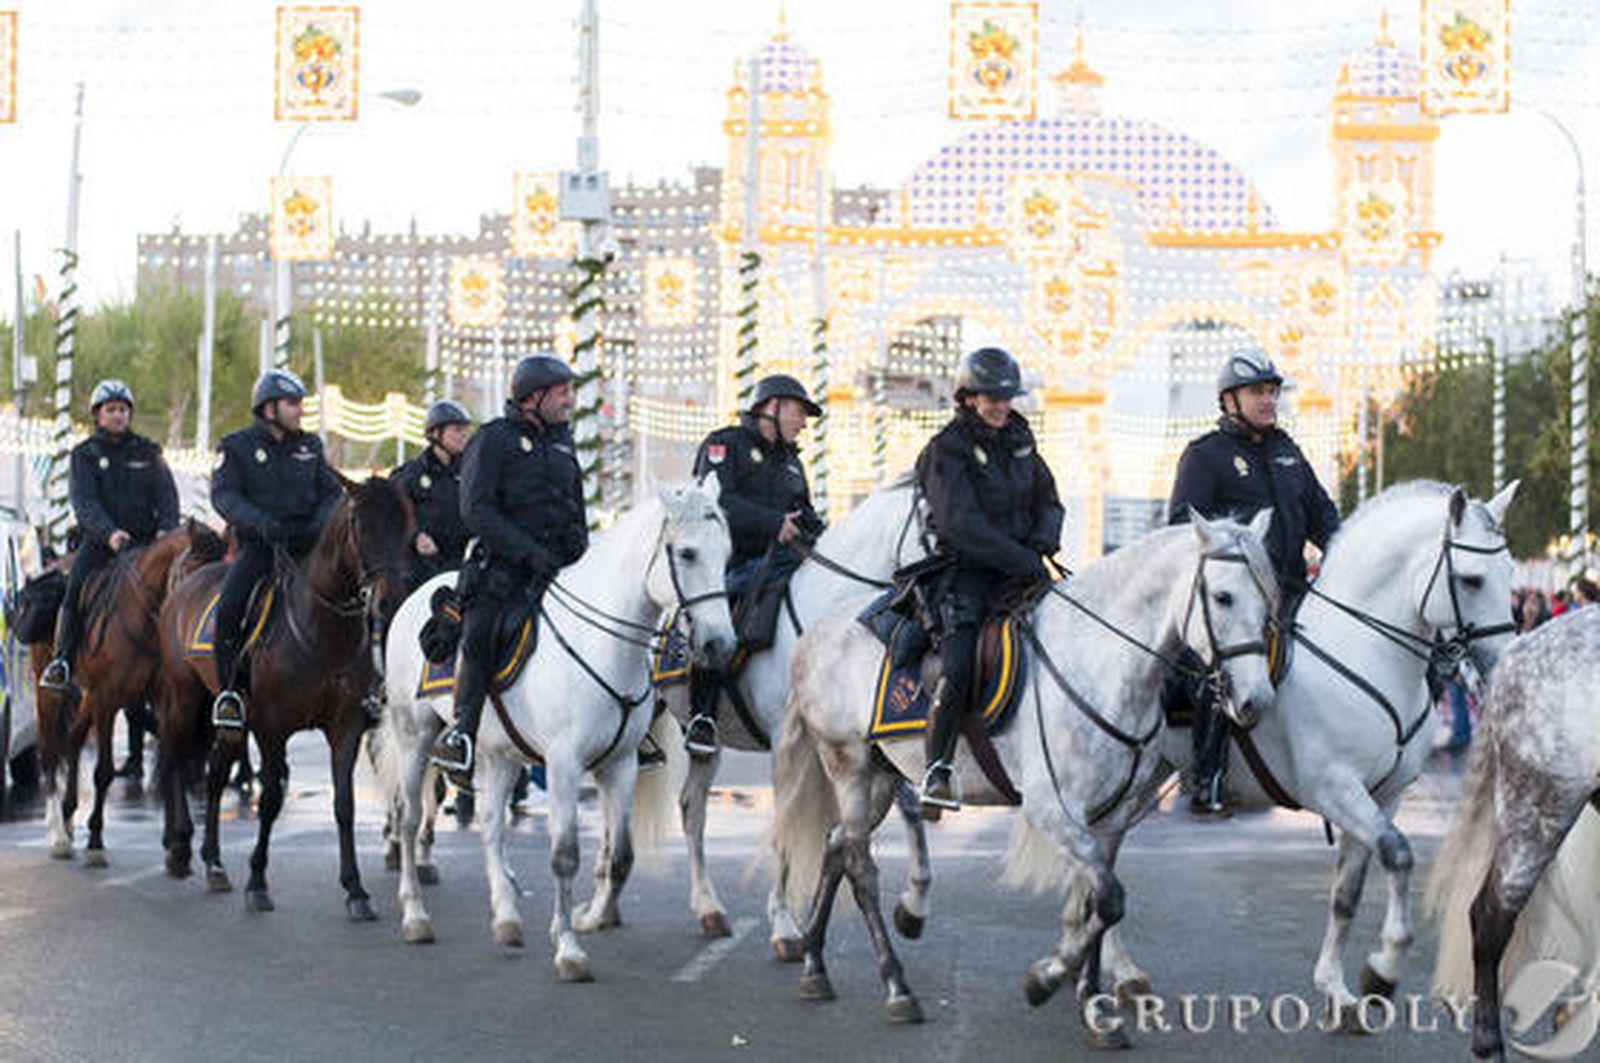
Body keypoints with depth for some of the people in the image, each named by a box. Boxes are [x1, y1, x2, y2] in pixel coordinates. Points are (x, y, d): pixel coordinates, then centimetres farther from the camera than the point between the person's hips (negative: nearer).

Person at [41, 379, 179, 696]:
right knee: (76, 589, -24)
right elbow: (84, 502, -8)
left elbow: (166, 493, 5)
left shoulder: (147, 452, 13)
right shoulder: (84, 455, 6)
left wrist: (167, 527, -16)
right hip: (99, 541, -2)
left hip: (145, 539, 2)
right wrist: (109, 533, -26)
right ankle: (62, 662, -20)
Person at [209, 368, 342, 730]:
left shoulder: (309, 446, 17)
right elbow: (224, 495, -9)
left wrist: (320, 523, -11)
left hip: (305, 544, 3)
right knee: (229, 608, -25)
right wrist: (261, 523, -26)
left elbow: (332, 491, 12)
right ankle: (230, 690, -12)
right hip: (258, 545, -3)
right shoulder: (236, 447, 4)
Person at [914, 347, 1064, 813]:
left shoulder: (1019, 438, 13)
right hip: (966, 570, -6)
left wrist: (1044, 539, -3)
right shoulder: (947, 450, -8)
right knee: (959, 669, -21)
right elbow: (960, 522, -19)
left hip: (1019, 569, 6)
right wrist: (1022, 560, -23)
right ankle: (937, 772, -17)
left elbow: (1048, 499, 20)